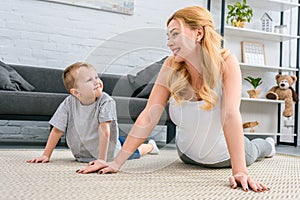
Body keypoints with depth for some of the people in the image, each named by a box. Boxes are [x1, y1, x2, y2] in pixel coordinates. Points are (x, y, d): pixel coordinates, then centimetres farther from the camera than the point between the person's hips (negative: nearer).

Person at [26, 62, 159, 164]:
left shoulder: (106, 101, -29)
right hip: (81, 154, 3)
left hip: (108, 152, -3)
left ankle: (150, 145, 46)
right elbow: (57, 131, -15)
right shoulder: (69, 103, -21)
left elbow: (104, 130, -32)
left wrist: (102, 159, -35)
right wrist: (46, 155, -17)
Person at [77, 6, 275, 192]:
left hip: (225, 153, -2)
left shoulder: (226, 63, -31)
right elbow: (149, 116, -28)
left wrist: (240, 171, -49)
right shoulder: (172, 67, -24)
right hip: (189, 154, 2)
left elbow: (231, 116, -40)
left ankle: (266, 145, 67)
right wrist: (117, 162, -33)